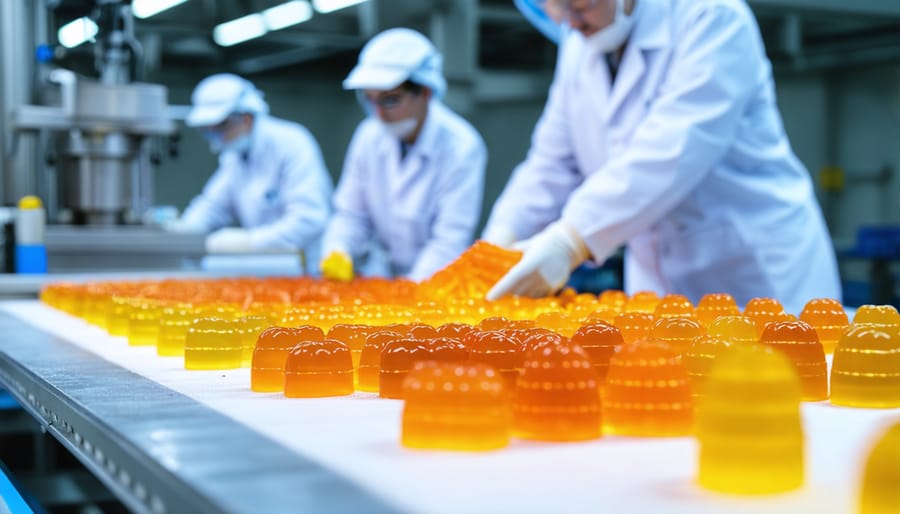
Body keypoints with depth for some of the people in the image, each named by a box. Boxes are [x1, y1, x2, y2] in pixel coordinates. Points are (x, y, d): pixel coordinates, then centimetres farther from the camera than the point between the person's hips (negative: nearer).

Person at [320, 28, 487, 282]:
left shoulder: (462, 148, -13)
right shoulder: (369, 136, 3)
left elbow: (450, 242, -15)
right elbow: (352, 214, 10)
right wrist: (337, 253, -9)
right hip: (386, 278, 5)